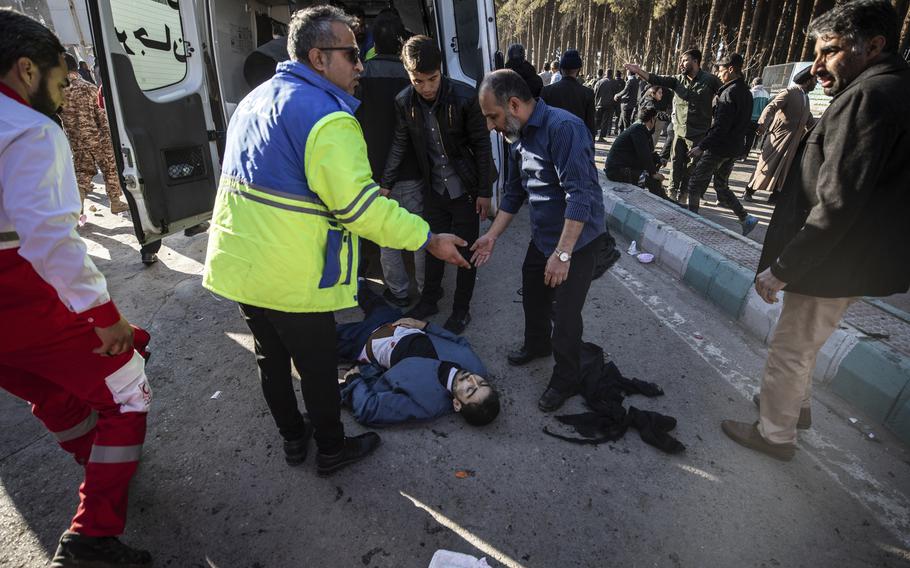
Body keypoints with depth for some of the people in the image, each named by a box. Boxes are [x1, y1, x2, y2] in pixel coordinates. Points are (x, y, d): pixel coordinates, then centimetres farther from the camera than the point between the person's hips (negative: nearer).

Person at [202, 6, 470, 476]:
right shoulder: (326, 116, -20)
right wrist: (428, 240, -18)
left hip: (237, 264, 9)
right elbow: (360, 206, -25)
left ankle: (293, 438, 41)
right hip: (290, 278, -9)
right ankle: (331, 450, 31)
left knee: (272, 357, 21)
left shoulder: (253, 100, 11)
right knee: (317, 365, 11)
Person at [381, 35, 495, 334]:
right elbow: (400, 144, 3)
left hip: (465, 188, -3)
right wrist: (386, 184, 1)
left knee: (466, 250, 7)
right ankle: (429, 299, 34)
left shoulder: (465, 97, -19)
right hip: (434, 188, 4)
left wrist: (485, 191, -11)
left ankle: (461, 309, 23)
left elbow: (482, 145, -12)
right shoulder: (404, 102, -8)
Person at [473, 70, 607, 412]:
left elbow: (580, 195, -31)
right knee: (533, 297, 22)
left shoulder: (563, 128, -25)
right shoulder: (518, 136, 3)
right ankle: (537, 345, 49)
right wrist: (492, 236, 8)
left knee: (565, 314, 0)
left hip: (578, 240, -8)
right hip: (542, 236, 8)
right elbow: (514, 192, 12)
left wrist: (563, 253, -32)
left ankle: (565, 381, 22)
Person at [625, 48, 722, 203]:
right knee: (676, 164, 10)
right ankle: (672, 192, 22)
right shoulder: (679, 80, 5)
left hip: (698, 134, -4)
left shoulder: (710, 80, -6)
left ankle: (682, 195, 17)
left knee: (690, 167, 5)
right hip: (679, 131, 4)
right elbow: (658, 80, -4)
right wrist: (639, 71, -15)